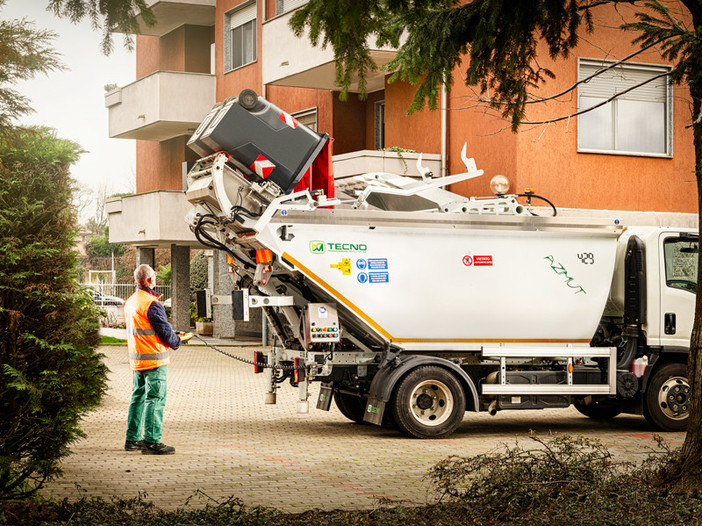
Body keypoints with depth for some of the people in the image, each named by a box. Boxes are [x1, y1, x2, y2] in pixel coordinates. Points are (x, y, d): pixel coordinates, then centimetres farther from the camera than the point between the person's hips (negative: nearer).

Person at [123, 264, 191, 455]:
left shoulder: (130, 302, 10)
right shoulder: (152, 304, -18)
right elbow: (165, 332, -16)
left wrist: (174, 335, 20)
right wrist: (179, 340, 6)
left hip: (136, 359, 9)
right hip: (154, 360, -9)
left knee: (138, 397, 16)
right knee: (155, 399, -5)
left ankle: (133, 439, 22)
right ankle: (151, 441, -6)